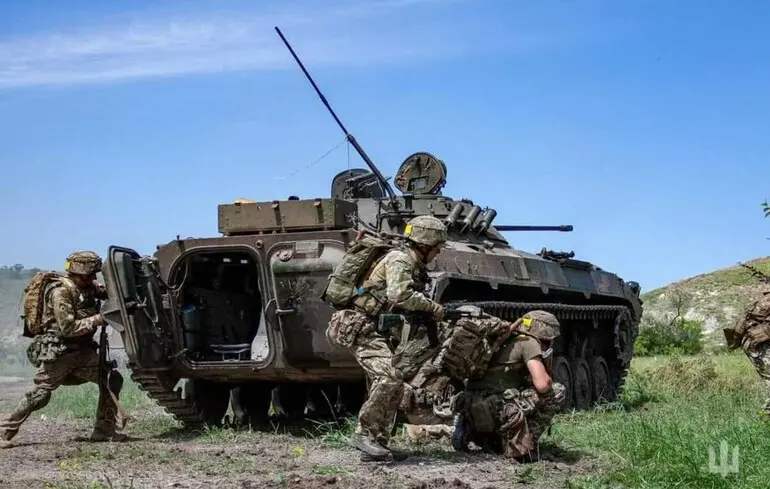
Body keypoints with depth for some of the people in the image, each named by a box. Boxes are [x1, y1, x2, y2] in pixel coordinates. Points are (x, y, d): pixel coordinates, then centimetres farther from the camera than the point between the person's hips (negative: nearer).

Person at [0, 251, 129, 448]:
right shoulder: (61, 292, -18)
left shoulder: (87, 288, 5)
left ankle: (104, 430, 7)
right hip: (58, 353, -8)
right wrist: (99, 319, -21)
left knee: (112, 379, 0)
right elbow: (68, 328, -22)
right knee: (39, 395, -7)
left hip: (81, 351, 8)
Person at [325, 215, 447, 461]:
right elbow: (399, 295, -28)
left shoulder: (414, 265, 17)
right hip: (361, 328, -10)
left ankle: (378, 443, 14)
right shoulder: (399, 259, -12)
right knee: (390, 377, -22)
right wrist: (432, 307, -17)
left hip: (378, 331, 10)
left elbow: (410, 304, 17)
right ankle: (363, 433, -15)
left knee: (392, 385, 10)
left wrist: (429, 314, -1)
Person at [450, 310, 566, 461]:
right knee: (557, 391, 0)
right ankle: (519, 446, -2)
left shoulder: (507, 344, 27)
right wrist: (548, 379, 13)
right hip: (493, 407, -9)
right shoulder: (528, 342, 2)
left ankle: (470, 430, 11)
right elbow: (542, 385, -9)